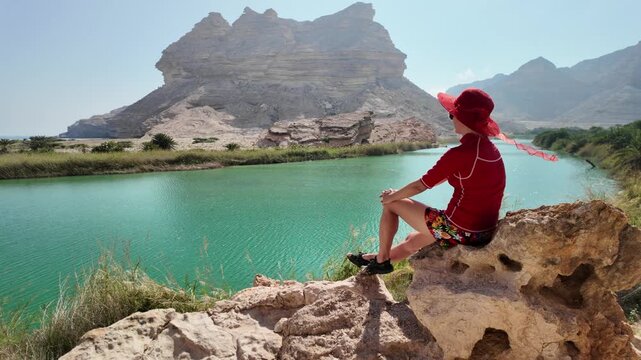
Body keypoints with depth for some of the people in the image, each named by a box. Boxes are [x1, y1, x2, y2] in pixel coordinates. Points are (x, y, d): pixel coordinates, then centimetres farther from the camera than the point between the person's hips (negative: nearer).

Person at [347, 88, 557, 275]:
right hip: (485, 234, 8)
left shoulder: (460, 154, -22)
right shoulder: (492, 150, 5)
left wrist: (393, 196, 5)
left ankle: (381, 259, 21)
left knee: (391, 204, 9)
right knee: (413, 241, 29)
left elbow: (420, 186, -15)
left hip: (458, 231, -8)